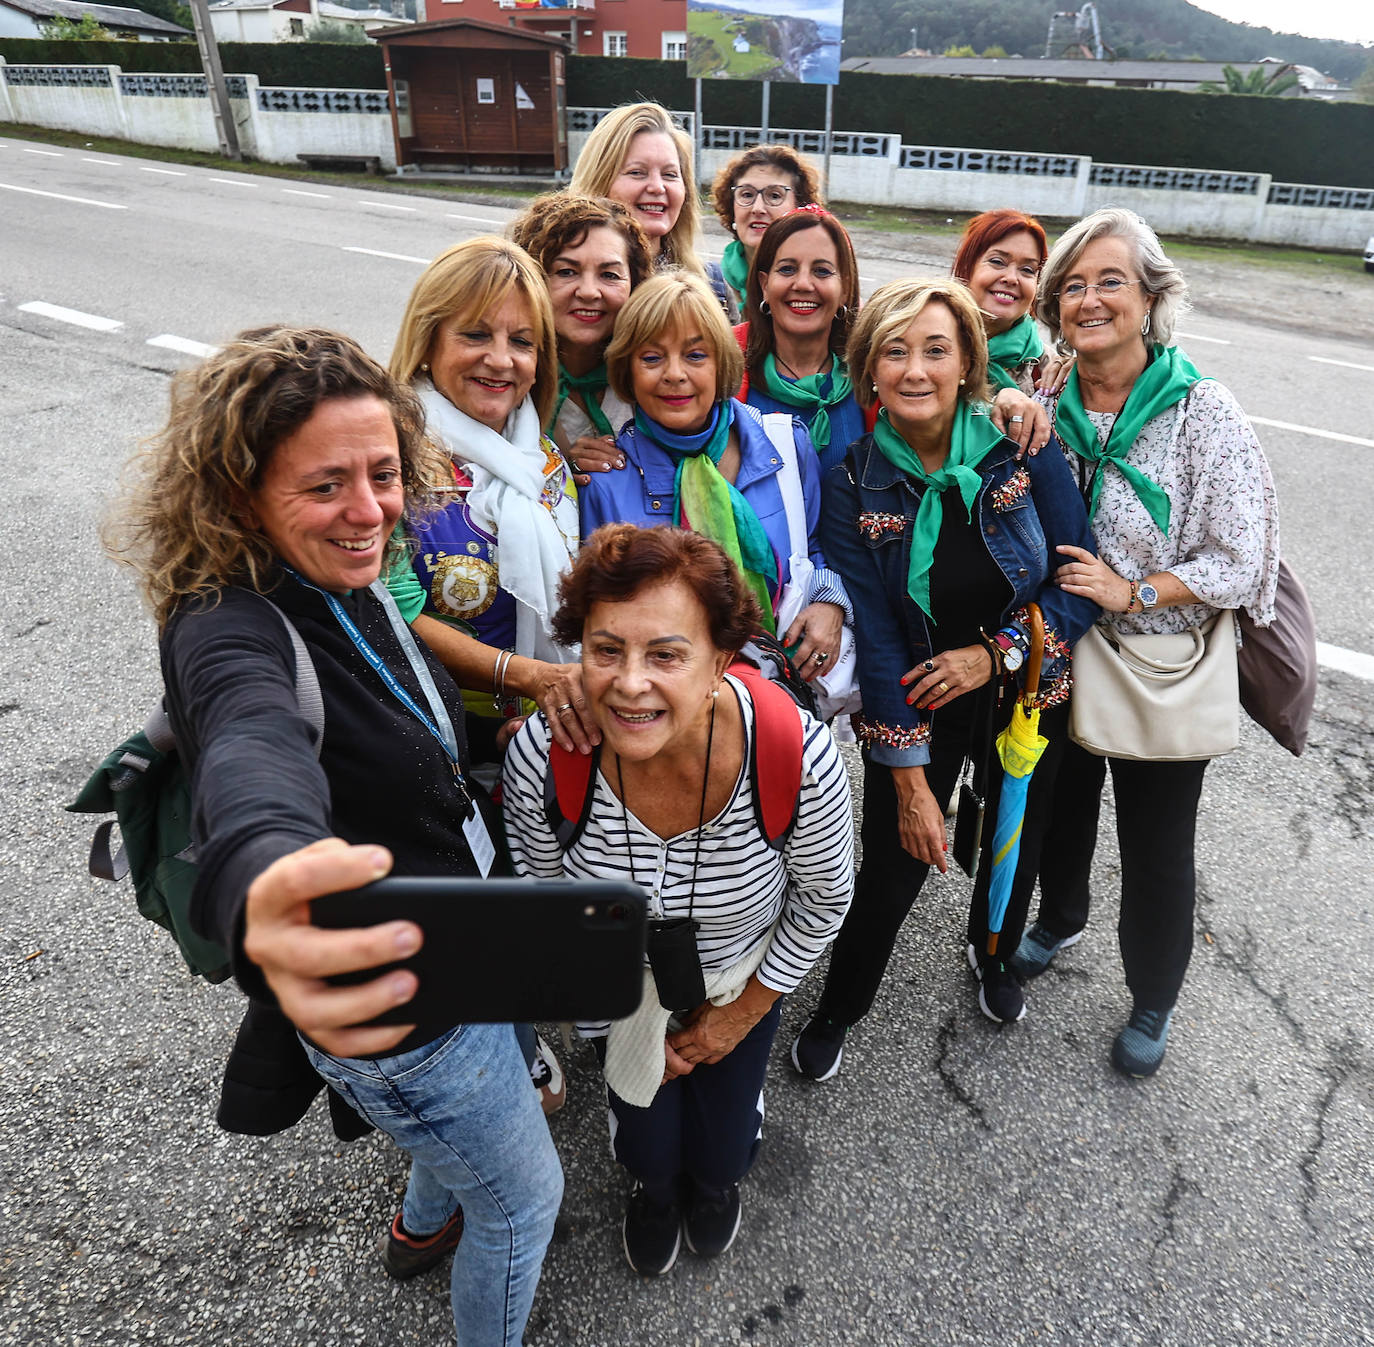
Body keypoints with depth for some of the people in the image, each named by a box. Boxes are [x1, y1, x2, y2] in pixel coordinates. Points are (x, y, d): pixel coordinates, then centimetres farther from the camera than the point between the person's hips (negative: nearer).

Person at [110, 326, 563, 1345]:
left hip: (461, 951, 9)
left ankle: (427, 1224, 69)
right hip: (399, 1015, -8)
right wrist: (262, 872, -74)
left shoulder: (349, 586, -5)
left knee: (484, 1117, 37)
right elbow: (252, 745, -55)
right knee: (525, 1196, 18)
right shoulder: (227, 629, -31)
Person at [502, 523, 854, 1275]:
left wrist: (744, 1012, -5)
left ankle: (716, 1180, 56)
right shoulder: (541, 755, -35)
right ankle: (654, 1188, 56)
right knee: (649, 1147, 12)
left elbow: (825, 897, -15)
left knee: (723, 1150, 13)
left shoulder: (795, 753, -38)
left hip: (744, 972, 0)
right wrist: (628, 1022, -3)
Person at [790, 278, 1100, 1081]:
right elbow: (875, 638, -17)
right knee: (892, 873, 4)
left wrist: (995, 652, -22)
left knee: (1017, 844, 22)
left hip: (1026, 695, 2)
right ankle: (839, 1010, 35)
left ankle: (994, 957, 57)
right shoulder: (853, 485, -16)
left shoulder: (1023, 449, -14)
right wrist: (908, 779, -17)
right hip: (913, 710, -2)